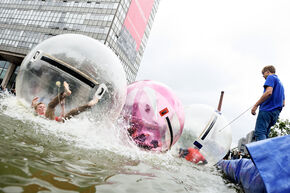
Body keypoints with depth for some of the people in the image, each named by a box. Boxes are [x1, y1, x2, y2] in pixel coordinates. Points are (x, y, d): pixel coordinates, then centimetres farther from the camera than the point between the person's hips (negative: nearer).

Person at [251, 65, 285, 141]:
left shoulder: (271, 77, 2)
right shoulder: (280, 83, 30)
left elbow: (268, 92, -17)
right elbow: (283, 104, 25)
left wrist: (256, 105, -16)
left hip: (267, 110, -9)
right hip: (275, 113, 9)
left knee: (259, 133, -17)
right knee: (264, 134, 9)